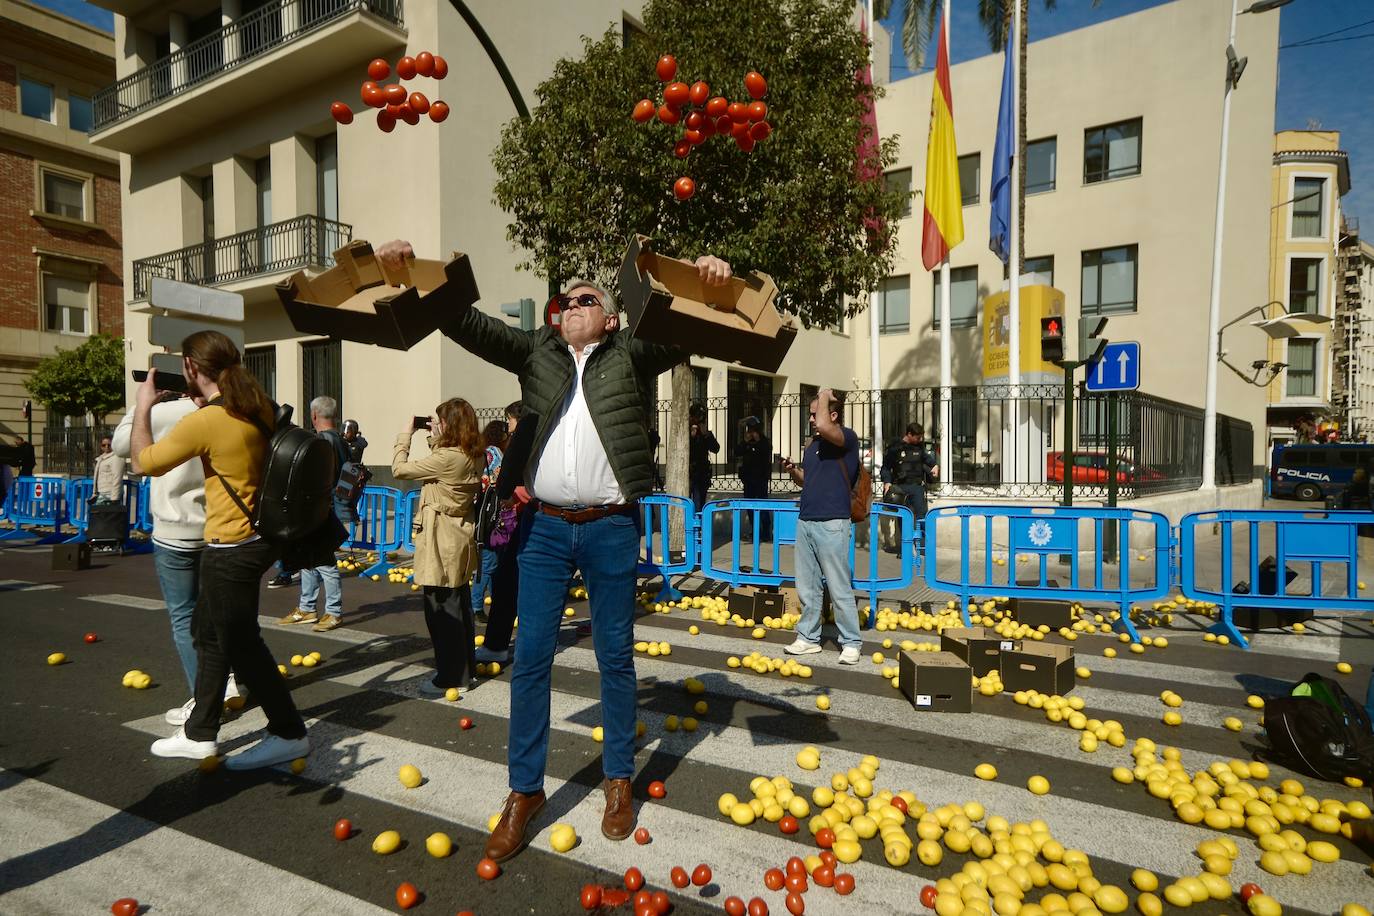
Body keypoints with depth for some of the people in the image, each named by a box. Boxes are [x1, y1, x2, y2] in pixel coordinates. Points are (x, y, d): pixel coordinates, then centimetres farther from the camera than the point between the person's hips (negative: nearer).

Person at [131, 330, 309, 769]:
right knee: (208, 629, 22)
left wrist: (144, 405, 6)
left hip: (231, 548, -9)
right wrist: (202, 399, 14)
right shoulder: (257, 408, 2)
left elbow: (143, 461, -5)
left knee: (240, 642, 3)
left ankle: (289, 734, 15)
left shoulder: (203, 422, -21)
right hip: (257, 536, 9)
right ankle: (200, 733, 35)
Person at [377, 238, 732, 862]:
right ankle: (525, 790, 21)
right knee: (530, 658, 5)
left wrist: (709, 285, -24)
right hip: (545, 528, 2)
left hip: (611, 528, -2)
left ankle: (618, 779, 27)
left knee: (615, 658, 9)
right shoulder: (536, 351, 12)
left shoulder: (631, 355, 6)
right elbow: (469, 324, 6)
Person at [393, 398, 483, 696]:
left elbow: (399, 469, -14)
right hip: (460, 535, 9)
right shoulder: (471, 456, 5)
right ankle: (463, 669, 30)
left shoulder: (447, 458, -22)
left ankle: (450, 678, 12)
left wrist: (405, 434, -3)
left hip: (442, 542, -9)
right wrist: (434, 438, 12)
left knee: (441, 611, 2)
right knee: (459, 606, 18)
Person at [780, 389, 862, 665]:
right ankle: (808, 638, 24)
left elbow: (823, 426, -31)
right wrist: (792, 470, 4)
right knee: (806, 588, 12)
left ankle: (851, 643, 13)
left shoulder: (848, 437, -8)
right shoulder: (813, 443, 15)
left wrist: (825, 396, -13)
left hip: (831, 525, -8)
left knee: (840, 589, 0)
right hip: (805, 522, 8)